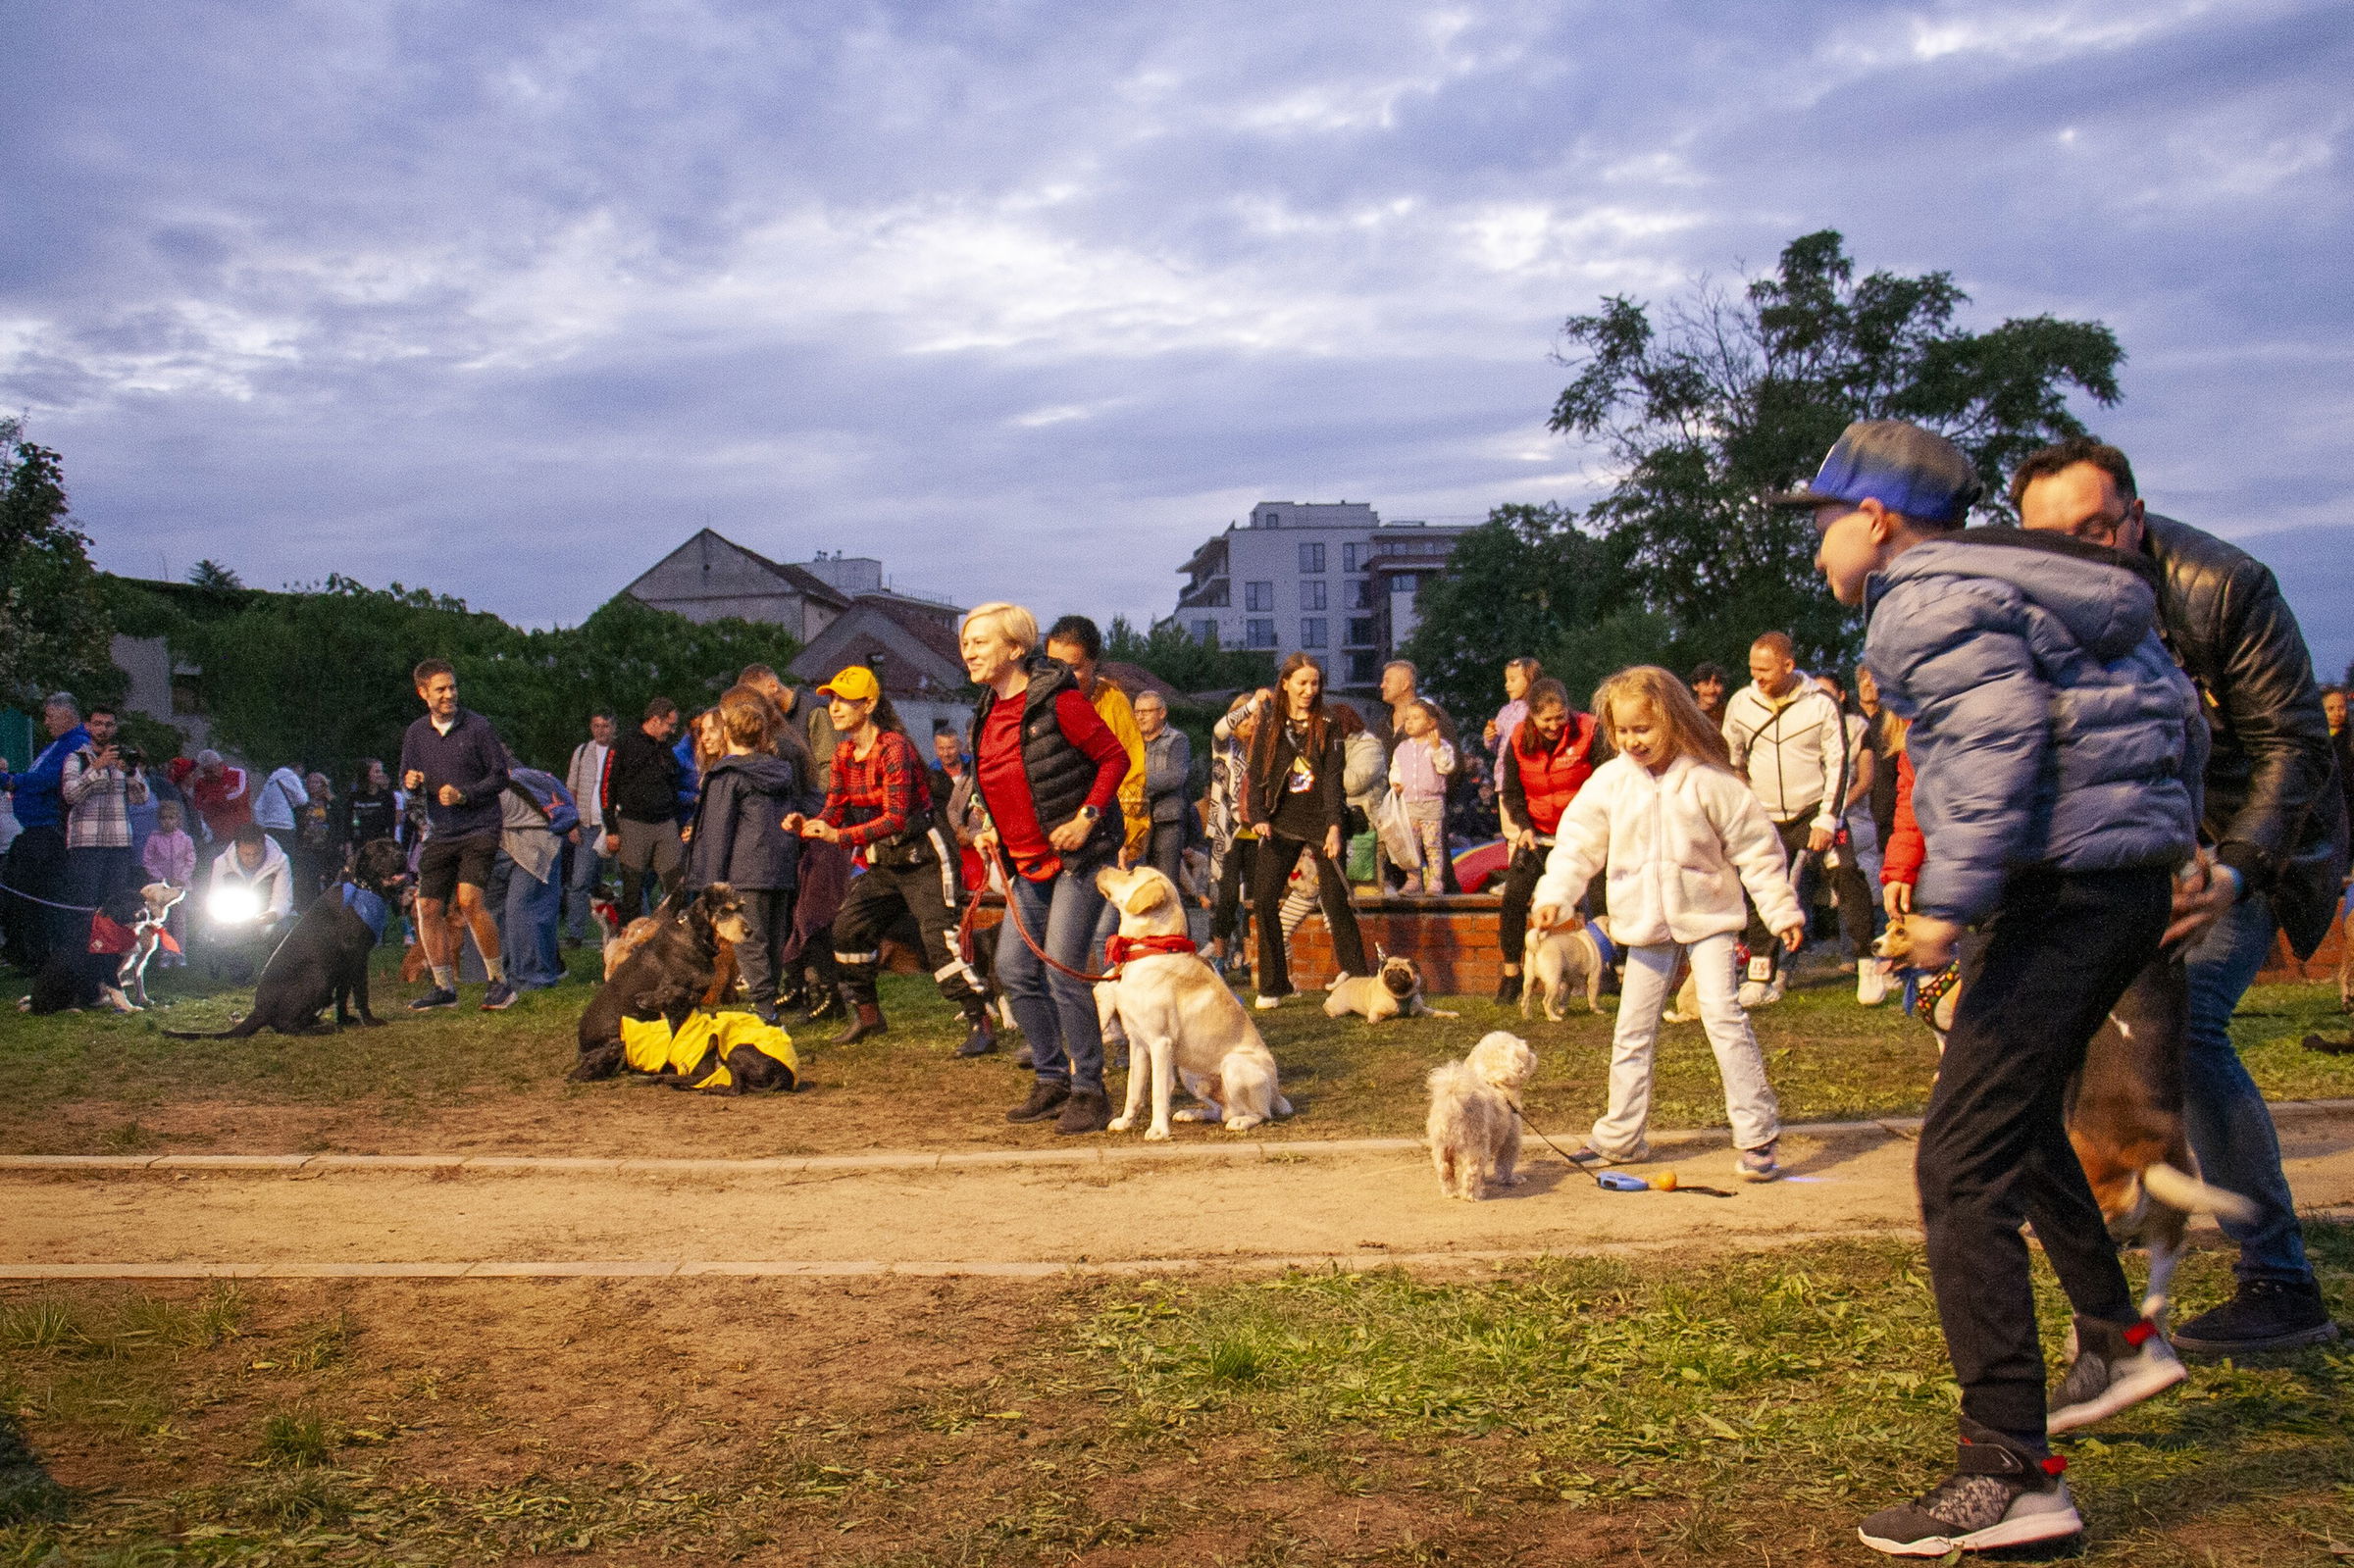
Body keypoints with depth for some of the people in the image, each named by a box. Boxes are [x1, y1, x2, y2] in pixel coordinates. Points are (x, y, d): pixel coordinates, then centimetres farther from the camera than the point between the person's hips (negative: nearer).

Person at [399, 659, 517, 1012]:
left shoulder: (477, 727, -6)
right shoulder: (416, 734, 8)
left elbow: (500, 776, -4)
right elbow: (408, 782, 15)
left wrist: (464, 795, -17)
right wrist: (411, 783, -9)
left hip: (480, 828, -5)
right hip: (440, 833, 5)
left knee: (469, 898, -20)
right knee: (428, 907, 1)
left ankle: (499, 981, -8)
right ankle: (444, 987, 16)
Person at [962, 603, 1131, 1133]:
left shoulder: (1058, 699, -14)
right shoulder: (988, 711, 10)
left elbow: (1115, 757, -11)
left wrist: (1088, 817, -18)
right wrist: (991, 828, 8)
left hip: (1079, 855, -8)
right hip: (1028, 863, 8)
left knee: (1063, 970, -11)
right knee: (1014, 970, 5)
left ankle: (1089, 1090, 2)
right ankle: (1052, 1079, 18)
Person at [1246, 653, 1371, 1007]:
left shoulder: (1327, 726, 2)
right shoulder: (1270, 725, 8)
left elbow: (1332, 778, -6)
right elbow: (1256, 775, 8)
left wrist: (1334, 826, -17)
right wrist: (1258, 816, -8)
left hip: (1321, 825, -2)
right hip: (1282, 825, 2)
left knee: (1336, 903, -4)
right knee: (1263, 900, -6)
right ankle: (1273, 985, 4)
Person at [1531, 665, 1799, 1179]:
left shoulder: (1708, 780, -10)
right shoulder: (1609, 781, -2)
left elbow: (1755, 847, -3)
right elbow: (1577, 842, 0)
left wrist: (1782, 910, -3)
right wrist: (1555, 895, -14)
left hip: (1707, 914, -3)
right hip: (1644, 923, 4)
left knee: (1722, 1012, -14)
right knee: (1632, 1029, 8)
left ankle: (1757, 1134, -6)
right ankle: (1621, 1135, 21)